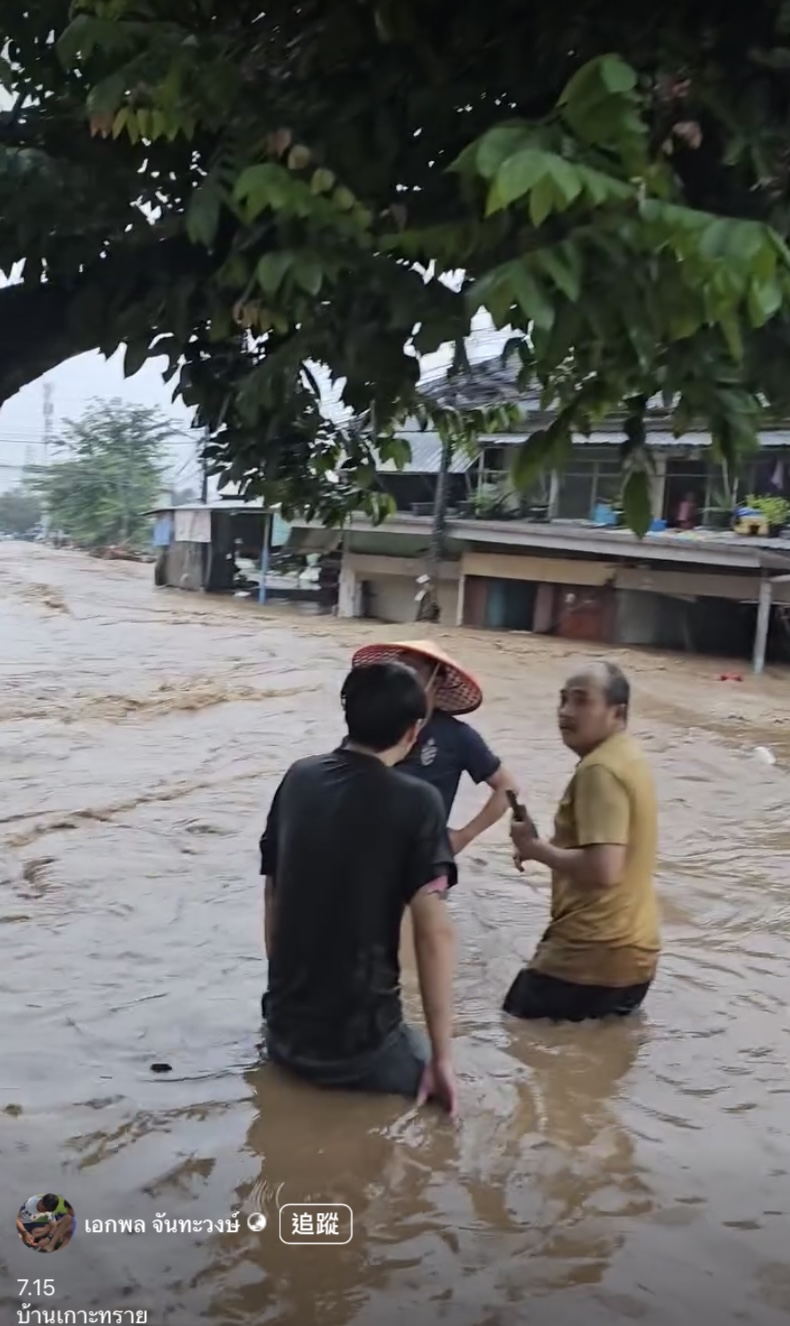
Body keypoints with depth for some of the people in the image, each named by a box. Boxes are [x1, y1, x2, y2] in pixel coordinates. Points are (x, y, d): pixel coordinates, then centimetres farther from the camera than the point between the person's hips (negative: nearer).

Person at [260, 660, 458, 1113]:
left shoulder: (299, 778, 1)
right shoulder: (417, 802, -14)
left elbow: (273, 896, 9)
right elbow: (434, 930, -20)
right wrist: (442, 1059, -14)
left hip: (284, 1031, 5)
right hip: (358, 1043, -5)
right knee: (432, 1073, 22)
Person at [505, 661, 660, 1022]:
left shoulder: (599, 770, -21)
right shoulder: (625, 756, 9)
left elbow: (603, 869, -29)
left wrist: (536, 848, -15)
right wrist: (547, 846, 5)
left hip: (595, 954, -9)